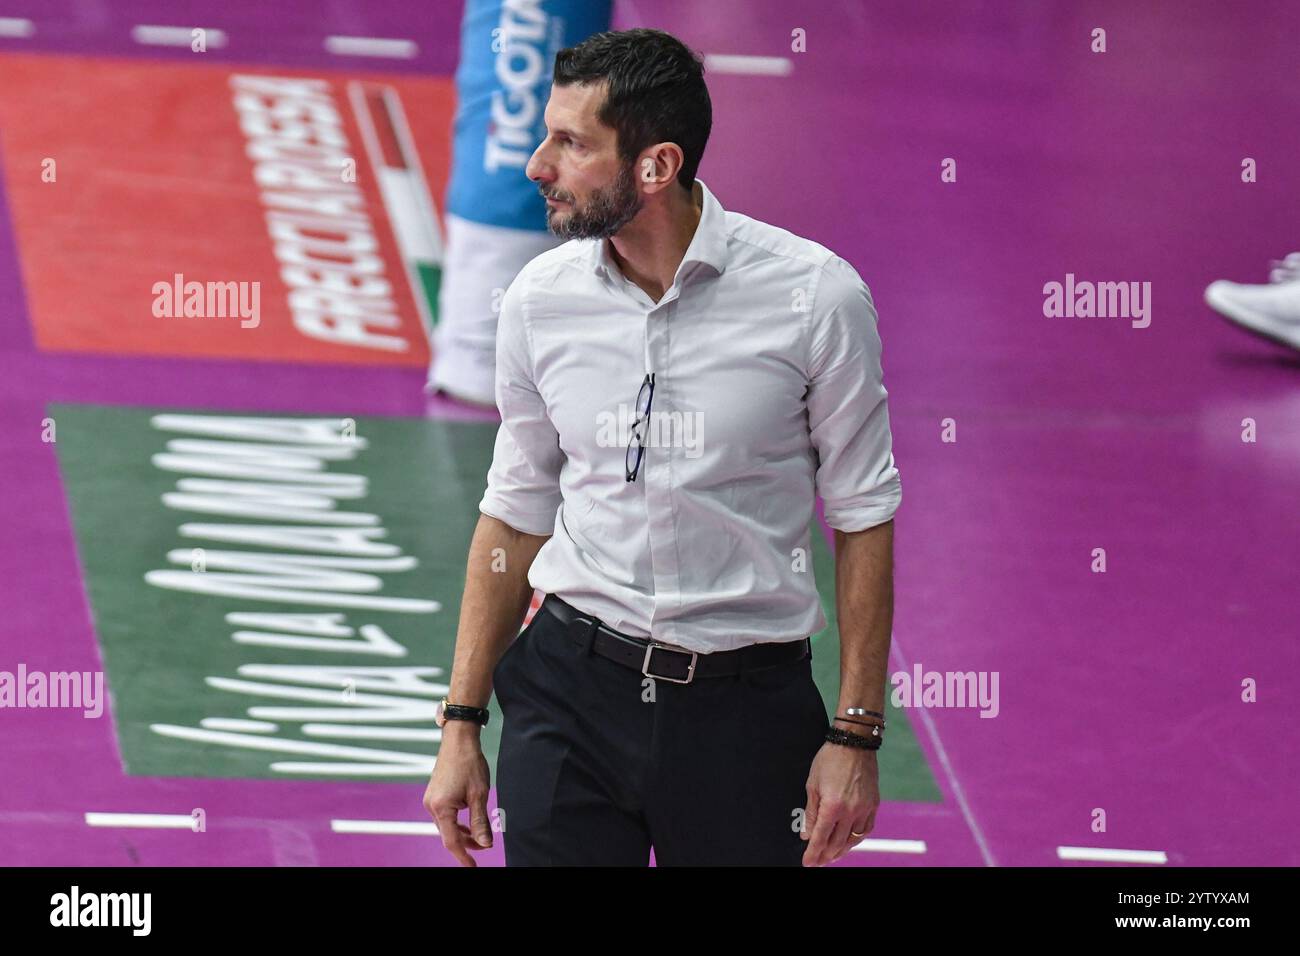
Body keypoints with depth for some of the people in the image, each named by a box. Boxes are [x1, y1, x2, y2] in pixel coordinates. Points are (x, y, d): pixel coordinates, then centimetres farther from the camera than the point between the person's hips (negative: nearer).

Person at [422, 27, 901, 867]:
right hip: (570, 683, 3)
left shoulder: (815, 294, -10)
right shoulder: (538, 299, 0)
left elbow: (863, 517, -4)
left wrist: (856, 736, -6)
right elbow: (516, 514, 10)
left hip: (745, 703, -2)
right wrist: (462, 725, 9)